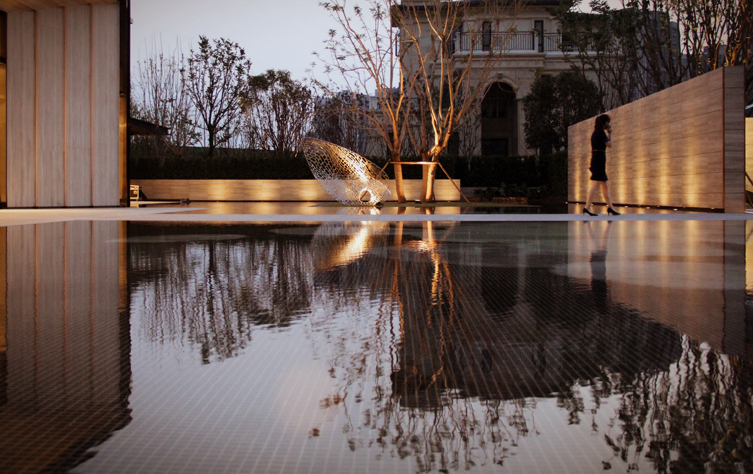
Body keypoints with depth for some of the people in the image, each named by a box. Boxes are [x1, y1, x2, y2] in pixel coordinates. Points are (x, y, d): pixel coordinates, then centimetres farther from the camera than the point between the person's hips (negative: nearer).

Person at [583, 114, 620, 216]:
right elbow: (609, 145, -6)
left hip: (595, 158, 10)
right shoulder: (601, 133, -10)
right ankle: (587, 207, -17)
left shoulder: (595, 133, 17)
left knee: (605, 185, 12)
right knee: (596, 184, -13)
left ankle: (610, 207, 16)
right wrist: (609, 134, 3)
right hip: (600, 159, -10)